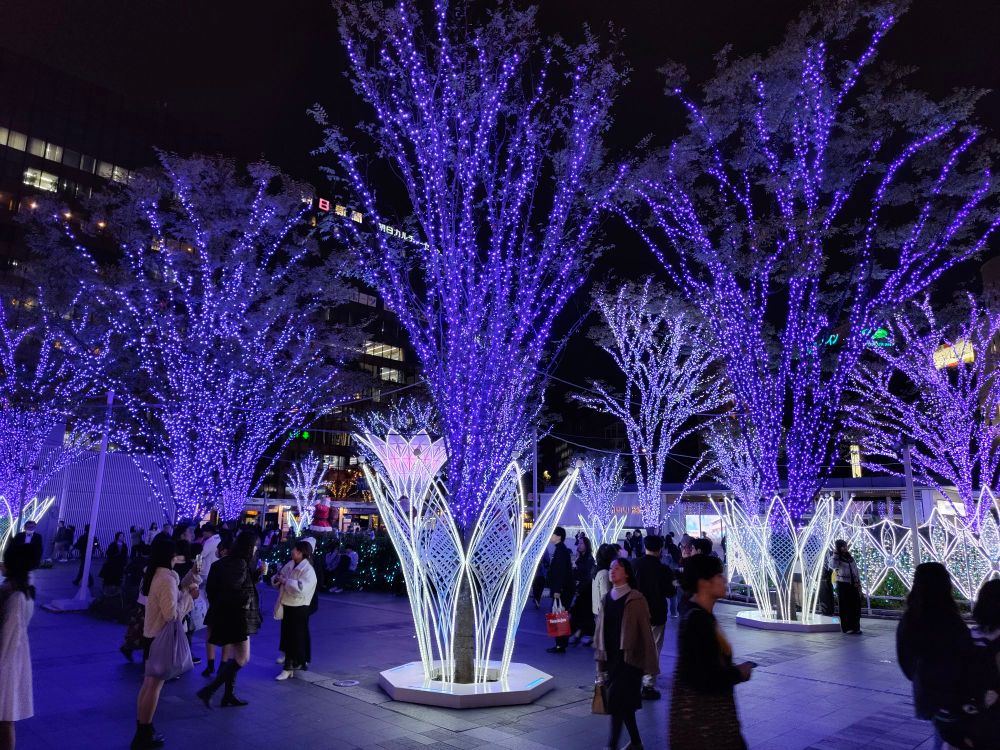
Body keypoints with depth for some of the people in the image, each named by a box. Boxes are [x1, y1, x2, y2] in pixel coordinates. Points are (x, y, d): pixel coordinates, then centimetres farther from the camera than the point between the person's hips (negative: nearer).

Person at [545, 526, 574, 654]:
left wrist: (557, 591, -22)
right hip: (562, 590, 9)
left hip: (561, 591, -9)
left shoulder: (561, 551, -17)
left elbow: (561, 572, -22)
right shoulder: (561, 550, 12)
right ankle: (562, 643, 22)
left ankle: (560, 645, 0)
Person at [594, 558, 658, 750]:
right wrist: (601, 658, 10)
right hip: (611, 657, 6)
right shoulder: (607, 599, 7)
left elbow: (645, 631, -10)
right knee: (624, 702, 13)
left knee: (616, 700, -10)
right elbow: (601, 629, 10)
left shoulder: (635, 599, -10)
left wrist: (649, 664, -9)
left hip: (629, 657, -6)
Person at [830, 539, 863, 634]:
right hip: (843, 584, -5)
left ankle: (855, 627, 14)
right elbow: (833, 566, -27)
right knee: (845, 607, -1)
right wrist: (835, 553, -23)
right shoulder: (835, 558, -4)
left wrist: (859, 583, 9)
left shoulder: (850, 557, 13)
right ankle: (847, 628, 7)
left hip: (853, 584, 5)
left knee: (856, 606, 3)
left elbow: (856, 571, 17)